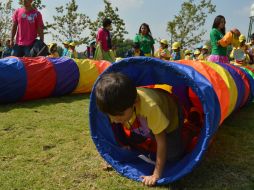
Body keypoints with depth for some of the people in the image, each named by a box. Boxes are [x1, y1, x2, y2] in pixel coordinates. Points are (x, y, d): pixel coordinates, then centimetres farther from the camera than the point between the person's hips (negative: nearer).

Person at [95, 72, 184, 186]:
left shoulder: (151, 107, -47)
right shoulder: (118, 106, -32)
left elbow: (161, 142, -37)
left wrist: (156, 175, -34)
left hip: (169, 116, -5)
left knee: (173, 157, -15)